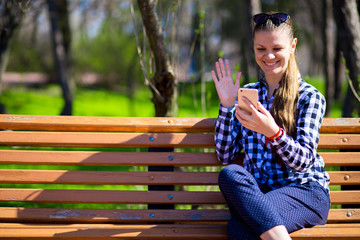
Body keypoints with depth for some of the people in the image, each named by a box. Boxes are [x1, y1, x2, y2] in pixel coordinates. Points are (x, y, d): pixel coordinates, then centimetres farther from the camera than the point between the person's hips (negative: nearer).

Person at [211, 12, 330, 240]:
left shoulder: (310, 96, 5)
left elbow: (303, 161, -7)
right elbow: (225, 156, 11)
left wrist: (273, 132, -25)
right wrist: (227, 105, 1)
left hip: (305, 190, -4)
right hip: (258, 192, 4)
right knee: (230, 172, -35)